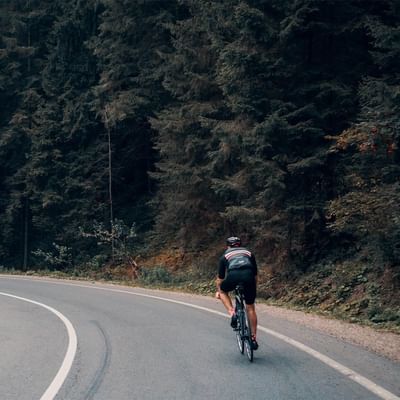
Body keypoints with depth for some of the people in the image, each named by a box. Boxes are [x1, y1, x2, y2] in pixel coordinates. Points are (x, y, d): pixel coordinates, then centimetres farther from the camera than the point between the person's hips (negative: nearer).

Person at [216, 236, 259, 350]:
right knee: (250, 308, 16)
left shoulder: (225, 255, 31)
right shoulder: (248, 252, 34)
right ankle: (254, 338, 17)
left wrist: (218, 291, 54)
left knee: (223, 291, 31)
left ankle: (232, 313, 9)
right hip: (248, 275, 2)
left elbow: (220, 278, 38)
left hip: (233, 275, -2)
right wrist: (253, 288, 52)